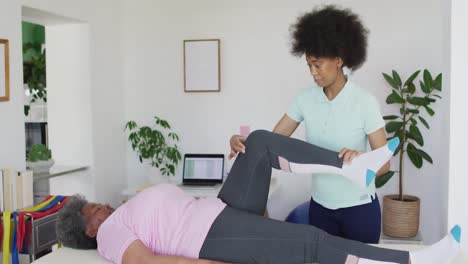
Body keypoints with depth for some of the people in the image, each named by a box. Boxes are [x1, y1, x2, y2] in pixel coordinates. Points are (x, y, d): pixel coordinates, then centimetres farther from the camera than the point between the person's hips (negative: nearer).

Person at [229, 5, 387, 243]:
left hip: (358, 208, -4)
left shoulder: (364, 102, -16)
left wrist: (360, 159, -38)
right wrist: (241, 141, -24)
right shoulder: (305, 99, -4)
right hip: (320, 206, 4)